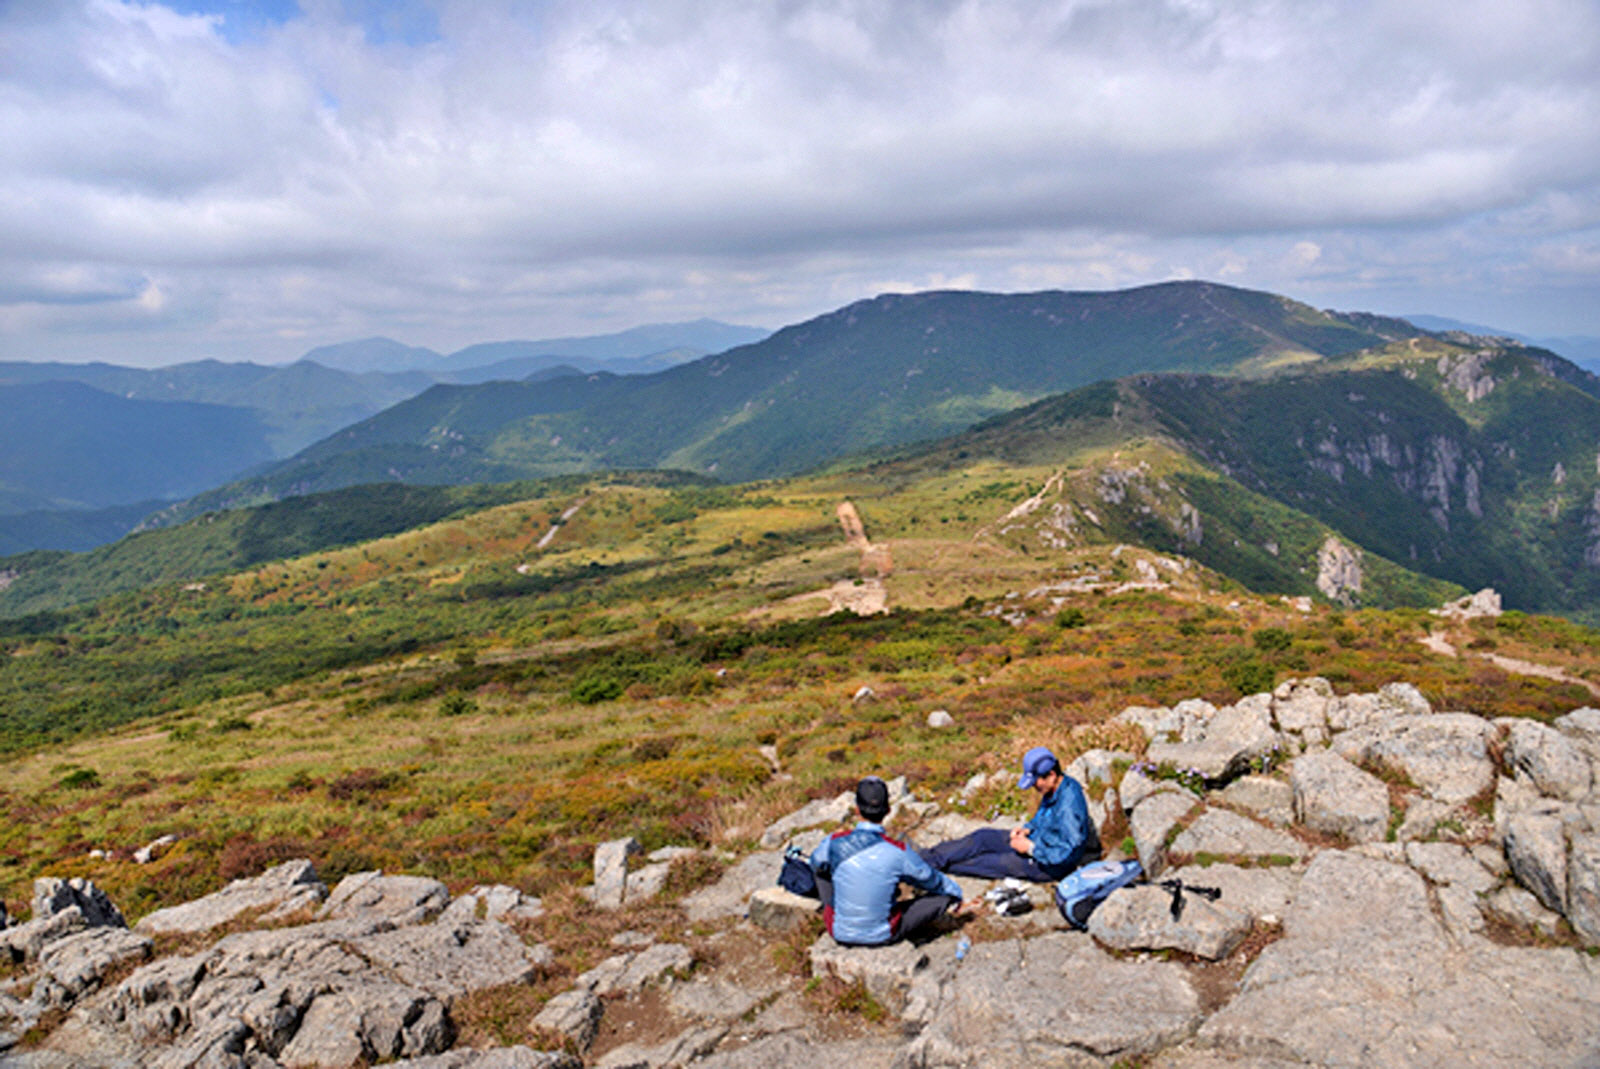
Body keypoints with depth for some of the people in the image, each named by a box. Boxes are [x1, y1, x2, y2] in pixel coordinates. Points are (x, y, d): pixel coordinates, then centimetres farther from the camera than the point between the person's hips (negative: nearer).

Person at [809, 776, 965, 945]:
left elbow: (816, 864, 10)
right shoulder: (898, 852, -19)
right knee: (943, 895, 9)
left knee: (821, 867, 22)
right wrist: (956, 892, 21)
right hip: (881, 936, -2)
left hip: (841, 933, 2)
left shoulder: (834, 842, -15)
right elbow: (931, 880, 0)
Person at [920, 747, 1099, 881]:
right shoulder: (1053, 790, -2)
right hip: (1038, 842, 9)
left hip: (1052, 865, -9)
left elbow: (1067, 853, -31)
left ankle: (936, 864, 5)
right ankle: (927, 856, 5)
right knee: (983, 837, 3)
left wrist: (1030, 848, -25)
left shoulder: (1069, 805, -32)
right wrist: (1027, 829, -2)